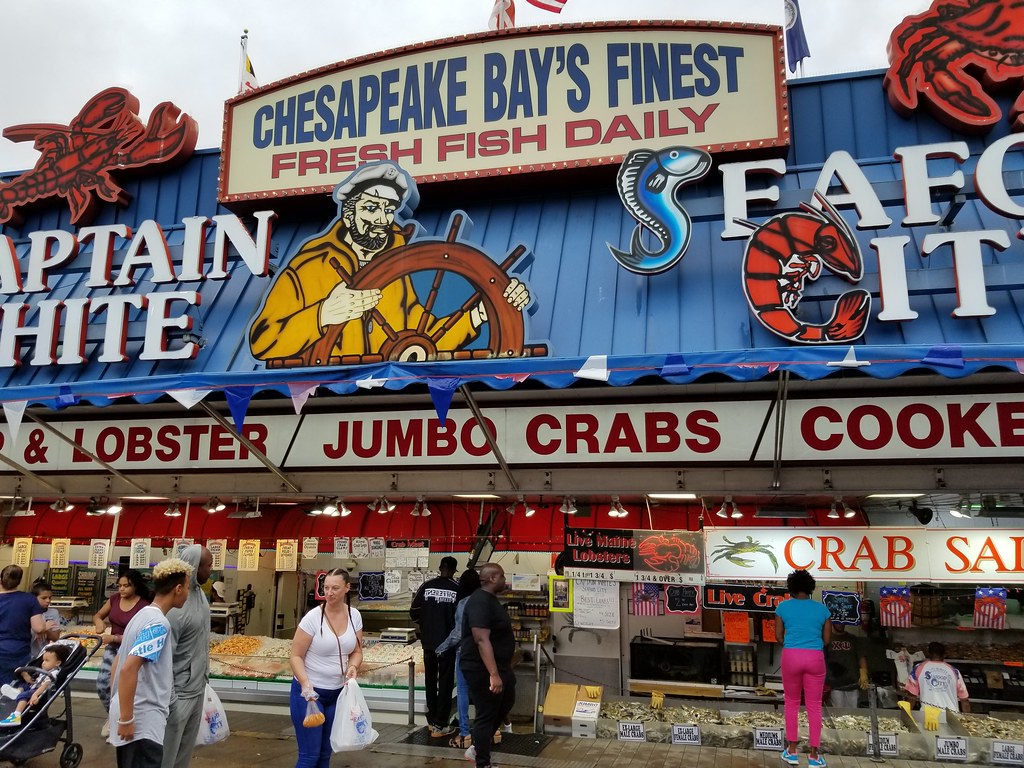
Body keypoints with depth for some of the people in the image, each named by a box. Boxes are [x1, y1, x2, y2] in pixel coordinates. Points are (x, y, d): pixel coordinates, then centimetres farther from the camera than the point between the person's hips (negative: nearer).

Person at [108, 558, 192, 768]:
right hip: (142, 721, -10)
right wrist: (126, 719, -22)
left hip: (135, 715, 10)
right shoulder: (159, 623, -18)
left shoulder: (144, 615, 12)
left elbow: (121, 663, 19)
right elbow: (128, 669, -26)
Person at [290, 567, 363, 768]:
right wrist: (305, 683, -27)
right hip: (309, 691, -4)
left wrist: (352, 667, -15)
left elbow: (356, 651, 6)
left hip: (337, 692, 5)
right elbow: (296, 656, -13)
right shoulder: (313, 617, -17)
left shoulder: (354, 616, -3)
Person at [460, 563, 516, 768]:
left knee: (506, 703, 23)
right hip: (482, 669, -11)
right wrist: (493, 674, -35)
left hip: (499, 666, 11)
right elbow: (482, 640, -31)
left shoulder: (491, 599, 9)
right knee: (486, 714, 1)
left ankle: (478, 746, 33)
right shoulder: (480, 602, -23)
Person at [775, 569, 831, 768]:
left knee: (792, 703, 14)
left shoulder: (783, 606, 4)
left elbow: (778, 636, 7)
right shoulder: (822, 608, 7)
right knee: (814, 706, 9)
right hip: (815, 658, 1)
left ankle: (792, 751, 18)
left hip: (791, 656, 0)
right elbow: (827, 639, 11)